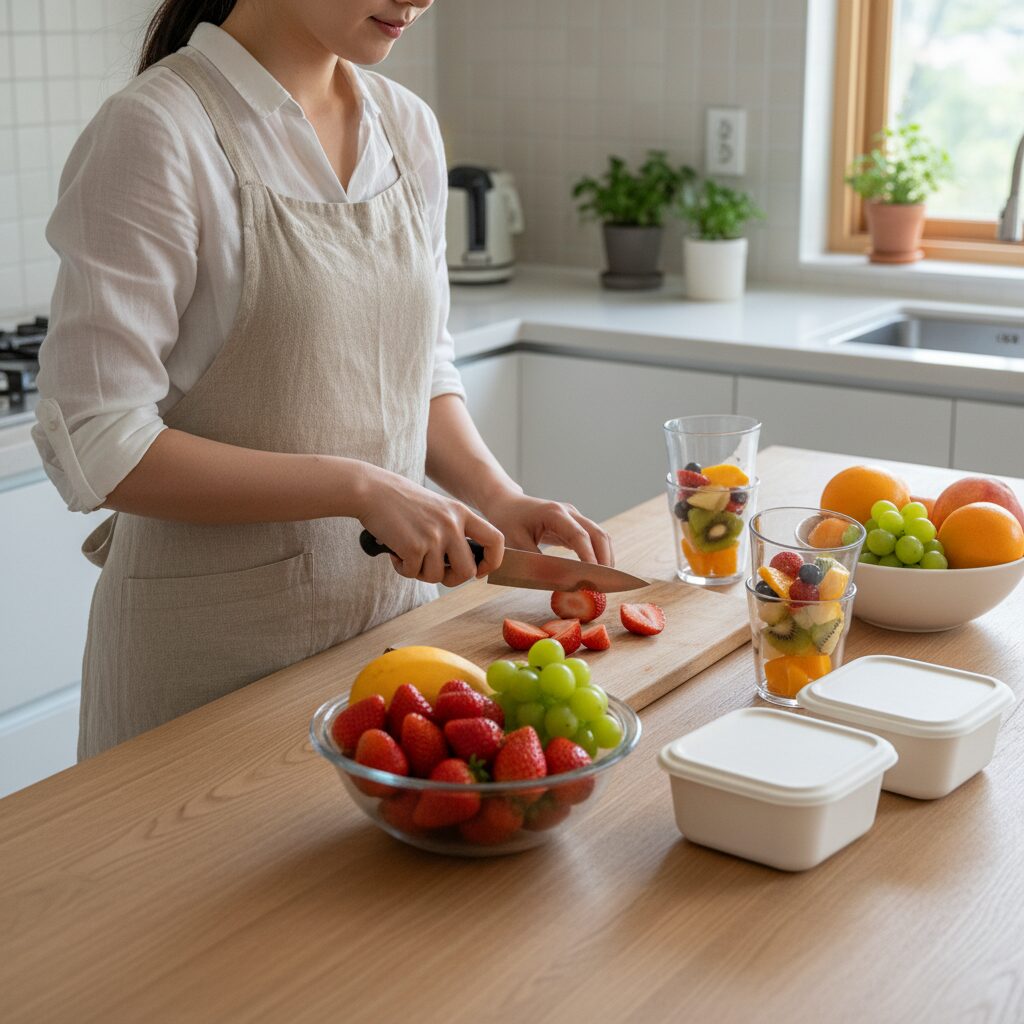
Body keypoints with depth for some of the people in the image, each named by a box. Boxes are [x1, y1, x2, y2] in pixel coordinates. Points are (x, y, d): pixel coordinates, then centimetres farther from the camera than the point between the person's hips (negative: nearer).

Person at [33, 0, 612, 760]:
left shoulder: (409, 127, 5)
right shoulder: (153, 132, -15)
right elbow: (96, 448, -19)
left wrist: (498, 498, -3)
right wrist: (359, 488, -22)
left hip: (395, 602, 6)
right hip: (220, 639, -6)